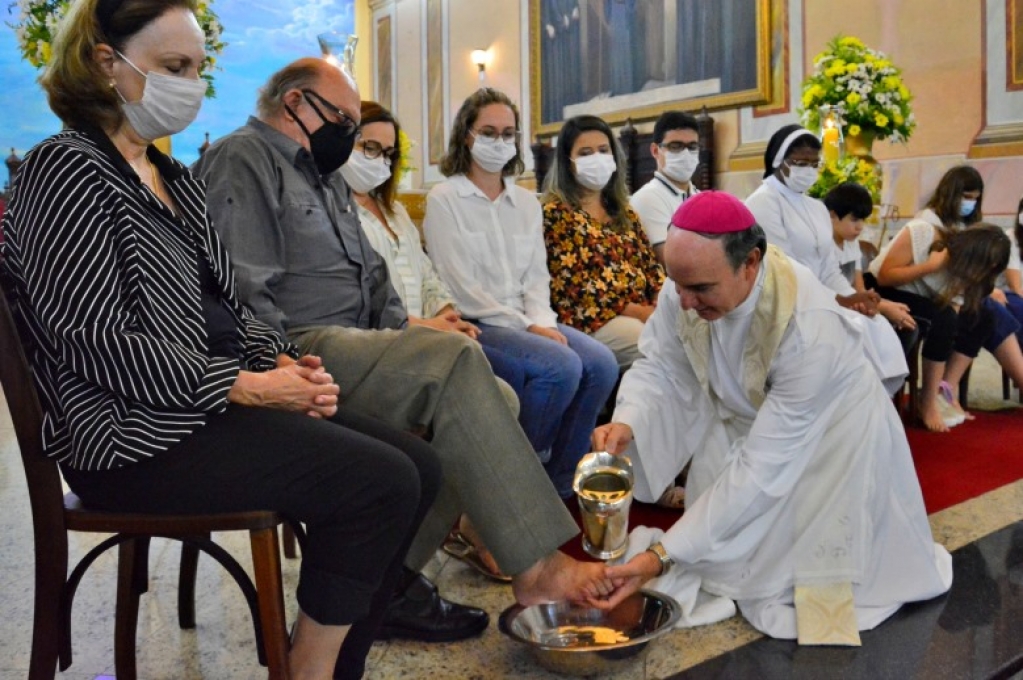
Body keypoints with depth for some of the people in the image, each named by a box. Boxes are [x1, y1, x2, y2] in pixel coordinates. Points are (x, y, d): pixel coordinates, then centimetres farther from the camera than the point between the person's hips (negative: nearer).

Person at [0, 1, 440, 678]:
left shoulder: (174, 178, 19)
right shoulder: (67, 170, -7)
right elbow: (97, 342, -17)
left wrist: (285, 364, -1)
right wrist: (248, 387, -17)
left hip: (221, 402, 9)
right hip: (137, 430, -9)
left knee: (419, 467, -3)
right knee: (380, 483, -21)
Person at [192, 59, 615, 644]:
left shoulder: (324, 177, 27)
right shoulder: (243, 160, -3)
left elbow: (372, 279, 25)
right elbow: (242, 296, -16)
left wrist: (408, 341, 8)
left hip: (352, 350, 10)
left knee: (493, 401, -7)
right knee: (456, 359, -28)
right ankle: (535, 565, -26)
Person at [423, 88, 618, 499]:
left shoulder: (527, 203, 17)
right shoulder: (444, 199, -1)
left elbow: (537, 275, 13)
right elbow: (460, 287, -10)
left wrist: (543, 321, -8)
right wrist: (525, 326, -14)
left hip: (525, 322, 6)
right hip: (474, 326, -6)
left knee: (600, 363, -19)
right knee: (561, 366, -29)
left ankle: (558, 484, -2)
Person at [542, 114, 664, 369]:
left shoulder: (623, 211, 22)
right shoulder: (555, 213, 0)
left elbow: (650, 266, 16)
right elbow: (571, 288, -10)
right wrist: (640, 311, -15)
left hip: (645, 313, 6)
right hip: (594, 319, -6)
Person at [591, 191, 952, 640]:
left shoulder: (811, 331, -39)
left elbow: (762, 467, -38)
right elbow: (659, 367, -14)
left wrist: (664, 555, -41)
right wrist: (626, 422, -38)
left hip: (829, 442, -4)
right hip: (742, 424, 5)